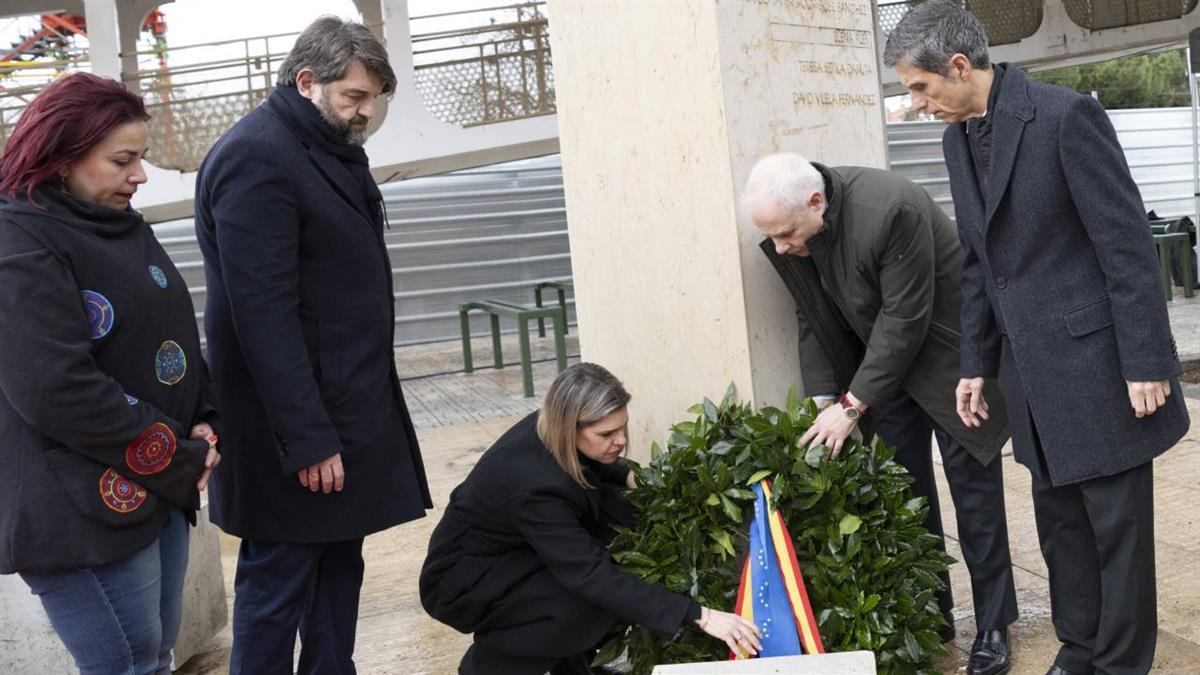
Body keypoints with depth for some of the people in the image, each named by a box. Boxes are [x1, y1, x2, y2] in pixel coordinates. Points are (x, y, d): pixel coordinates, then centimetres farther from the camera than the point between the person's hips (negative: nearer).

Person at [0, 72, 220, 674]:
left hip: (159, 492, 8)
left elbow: (174, 336, 20)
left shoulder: (123, 228, 13)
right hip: (85, 514, -8)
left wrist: (203, 425, 2)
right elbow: (61, 391, -22)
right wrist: (180, 462, -15)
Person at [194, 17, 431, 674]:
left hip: (349, 402, 9)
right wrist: (307, 439, -22)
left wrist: (354, 411, 14)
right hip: (295, 421, -9)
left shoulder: (330, 150, 13)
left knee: (338, 562, 15)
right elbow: (263, 316, -21)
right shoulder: (256, 158, -16)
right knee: (278, 577, 2)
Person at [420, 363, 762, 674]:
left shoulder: (549, 431, -14)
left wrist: (628, 476, -7)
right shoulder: (533, 485, -37)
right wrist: (698, 616, -41)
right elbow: (593, 577, -39)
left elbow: (583, 464, 13)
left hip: (516, 551, 8)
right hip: (461, 581, -8)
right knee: (590, 600, -29)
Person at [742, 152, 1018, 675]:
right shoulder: (788, 231, -12)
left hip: (946, 351, -6)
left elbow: (906, 320, -28)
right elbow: (813, 318, -2)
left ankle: (993, 625, 14)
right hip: (880, 358, 6)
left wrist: (853, 404, -24)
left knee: (972, 483, 1)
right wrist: (824, 400, -10)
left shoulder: (891, 211, -33)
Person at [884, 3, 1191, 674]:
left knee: (1117, 522, 4)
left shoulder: (1066, 115, -15)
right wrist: (978, 364, 14)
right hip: (1032, 368, 7)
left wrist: (1146, 362, -15)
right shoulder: (959, 137, 7)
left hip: (1094, 360, -7)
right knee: (1059, 518, 15)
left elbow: (1126, 242, -15)